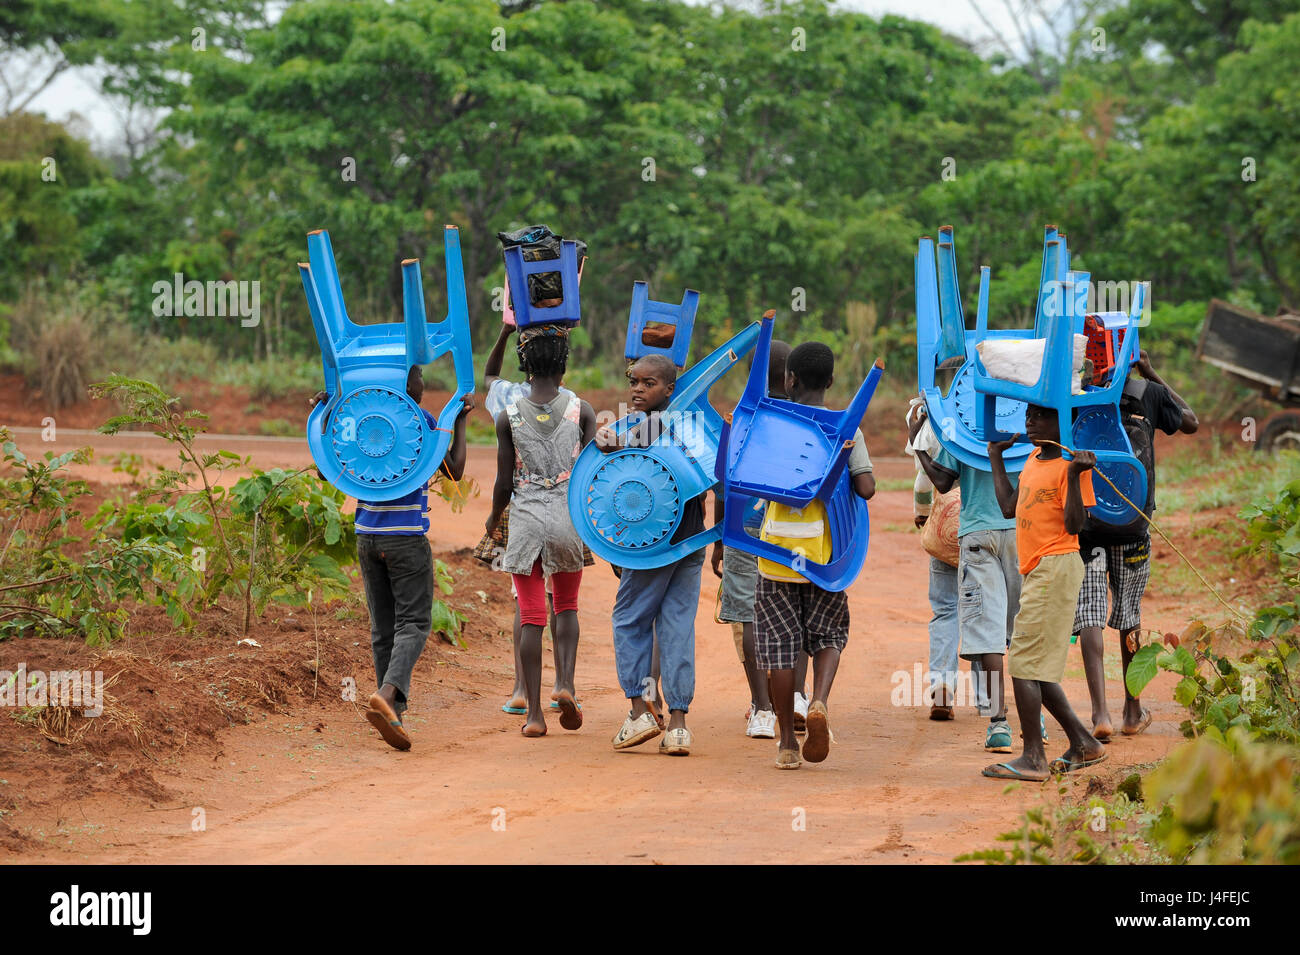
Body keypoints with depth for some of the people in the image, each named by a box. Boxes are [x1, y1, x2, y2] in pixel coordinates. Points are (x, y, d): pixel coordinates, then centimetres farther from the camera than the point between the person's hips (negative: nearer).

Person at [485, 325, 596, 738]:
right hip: (569, 516, 1)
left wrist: (493, 519, 18)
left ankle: (534, 713, 2)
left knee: (531, 617, 4)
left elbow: (504, 484, -1)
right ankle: (565, 682, -1)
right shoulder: (581, 410, -3)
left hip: (525, 518, 0)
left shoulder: (509, 416, -4)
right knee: (566, 605, 20)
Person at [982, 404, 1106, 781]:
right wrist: (996, 457, 26)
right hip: (1035, 572, 9)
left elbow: (1074, 525, -18)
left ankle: (1032, 758, -9)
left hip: (1056, 569, -9)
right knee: (1036, 667, 12)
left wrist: (1074, 476, -28)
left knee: (1024, 662, -11)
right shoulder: (1033, 459, 15)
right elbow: (1009, 507, 22)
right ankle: (1083, 743, 20)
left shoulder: (1071, 464, -11)